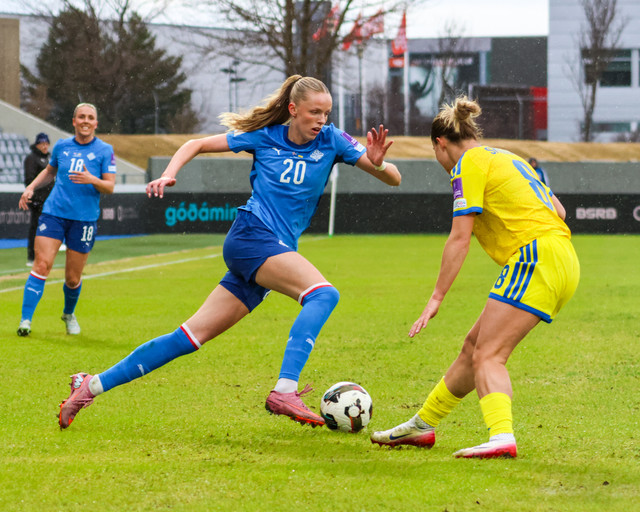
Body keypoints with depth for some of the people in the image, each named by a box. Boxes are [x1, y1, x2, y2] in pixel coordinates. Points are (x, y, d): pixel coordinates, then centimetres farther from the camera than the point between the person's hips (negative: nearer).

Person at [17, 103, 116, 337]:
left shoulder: (105, 151, 0)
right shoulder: (61, 146, 8)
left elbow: (110, 187, -4)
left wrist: (92, 180, -23)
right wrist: (31, 188, 12)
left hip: (84, 219, -1)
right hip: (54, 213, 1)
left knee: (73, 278, 4)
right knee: (41, 265, -14)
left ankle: (69, 314, 34)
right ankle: (26, 320, -15)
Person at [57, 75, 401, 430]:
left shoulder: (331, 140, 6)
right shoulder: (264, 137, 2)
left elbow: (393, 179, 2)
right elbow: (196, 145, 13)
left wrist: (377, 164, -20)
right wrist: (169, 174, -4)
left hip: (278, 251, 4)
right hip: (251, 237, -4)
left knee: (191, 336, 3)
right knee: (323, 293, -29)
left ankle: (92, 385, 9)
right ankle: (284, 391, -40)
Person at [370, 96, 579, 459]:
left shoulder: (470, 164, -2)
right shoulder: (507, 158, 24)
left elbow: (460, 239, -9)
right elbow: (558, 210, 22)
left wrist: (436, 298, -8)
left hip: (536, 258, -9)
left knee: (487, 356, -16)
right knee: (474, 347, 15)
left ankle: (502, 438, -35)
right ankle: (422, 425, 24)